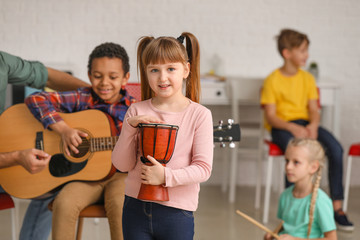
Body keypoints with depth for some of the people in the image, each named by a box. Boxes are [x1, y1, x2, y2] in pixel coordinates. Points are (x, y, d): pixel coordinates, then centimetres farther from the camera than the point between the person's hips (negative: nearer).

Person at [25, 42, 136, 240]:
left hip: (119, 174, 0)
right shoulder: (82, 99, 0)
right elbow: (36, 100, -9)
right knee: (64, 203, -27)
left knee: (118, 204, -31)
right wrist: (63, 129, -19)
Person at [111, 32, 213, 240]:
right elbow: (122, 164, -1)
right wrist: (130, 126, -13)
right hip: (136, 207, 3)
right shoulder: (137, 112, 1)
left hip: (177, 213, -2)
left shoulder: (199, 115, -6)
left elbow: (203, 168, -9)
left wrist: (167, 176, -22)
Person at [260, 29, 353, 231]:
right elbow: (270, 116, -9)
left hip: (305, 123, 5)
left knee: (336, 149, -22)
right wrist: (292, 128, -25)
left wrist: (313, 126, -16)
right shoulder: (273, 80, -5)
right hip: (281, 127, -4)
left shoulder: (307, 78, 9)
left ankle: (337, 207, -15)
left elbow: (314, 110, 7)